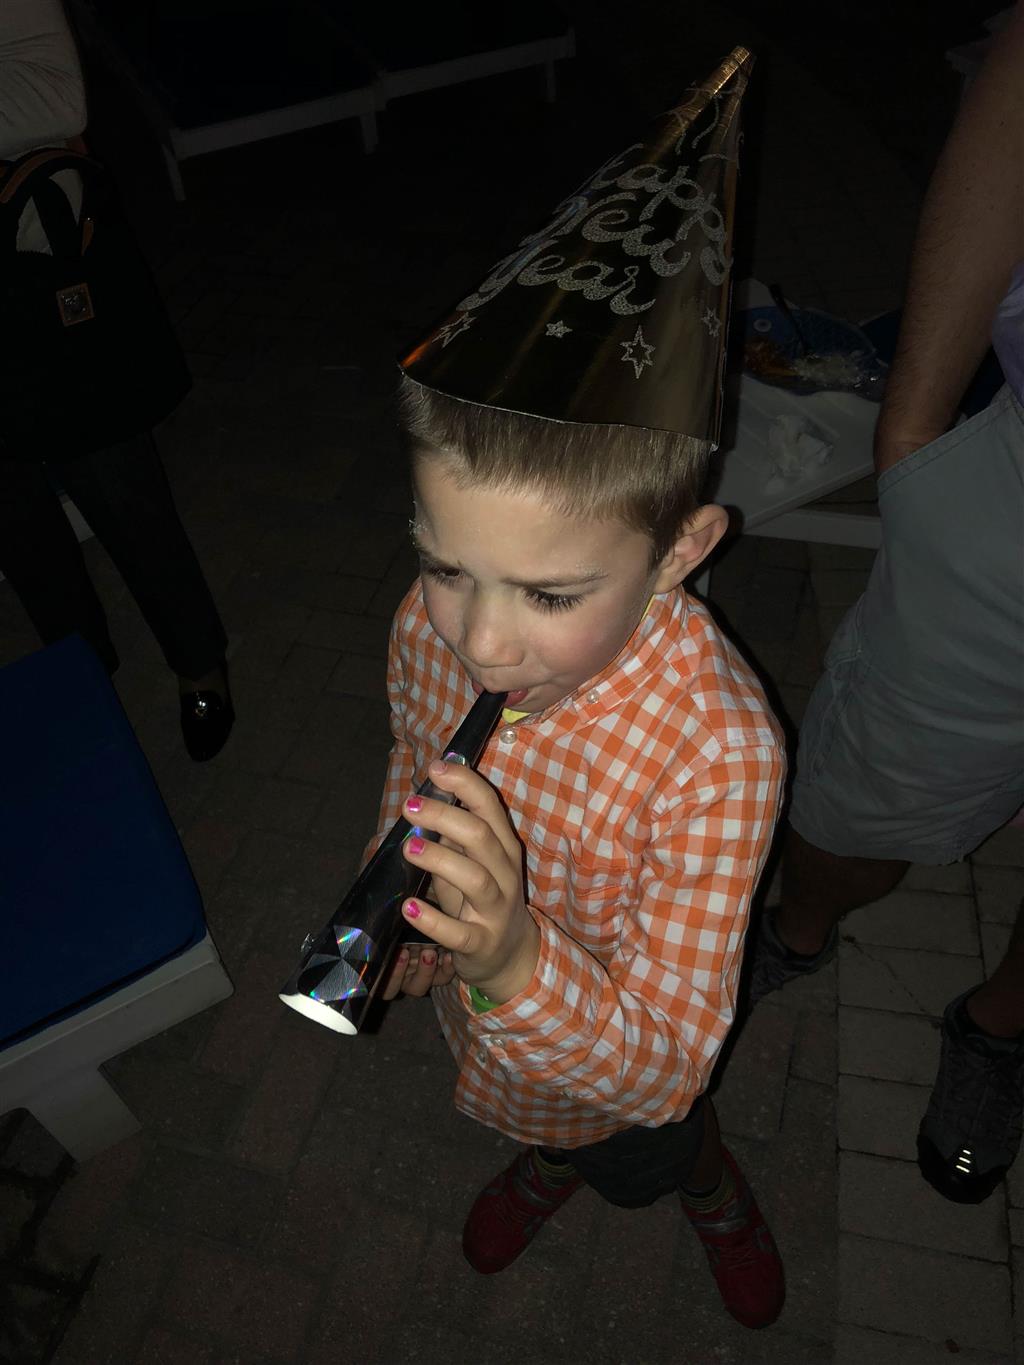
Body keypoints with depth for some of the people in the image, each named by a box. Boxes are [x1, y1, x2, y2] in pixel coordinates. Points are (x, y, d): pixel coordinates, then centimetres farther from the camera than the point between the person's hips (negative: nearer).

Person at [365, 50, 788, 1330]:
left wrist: (514, 959, -54)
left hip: (619, 1064, -3)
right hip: (481, 1011, 4)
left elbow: (661, 1065, -36)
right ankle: (546, 1166, 75)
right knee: (538, 1123, 38)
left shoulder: (714, 747, -43)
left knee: (648, 1153, 32)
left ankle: (713, 1191, 69)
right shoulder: (430, 626, -28)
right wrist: (400, 918, 8)